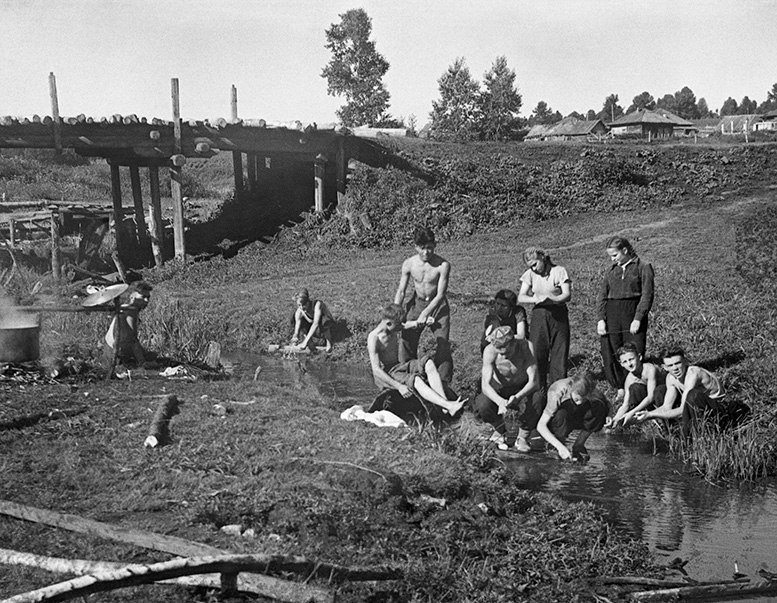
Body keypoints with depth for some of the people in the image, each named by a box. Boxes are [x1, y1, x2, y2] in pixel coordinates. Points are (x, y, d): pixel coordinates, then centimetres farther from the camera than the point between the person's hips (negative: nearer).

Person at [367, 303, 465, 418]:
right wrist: (398, 386, -31)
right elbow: (376, 369, -26)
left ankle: (445, 404, -32)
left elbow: (408, 325, 28)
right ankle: (449, 406, -45)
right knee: (415, 380, -35)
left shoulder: (394, 329, 2)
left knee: (429, 363, -18)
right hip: (385, 375, -8)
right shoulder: (374, 338, -21)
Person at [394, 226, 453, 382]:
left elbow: (440, 294, -18)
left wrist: (425, 314, -24)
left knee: (443, 345, -11)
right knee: (407, 343, 0)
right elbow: (401, 291, -3)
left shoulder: (443, 265, -20)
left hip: (437, 305, -2)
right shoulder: (409, 264, -11)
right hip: (417, 303, 3)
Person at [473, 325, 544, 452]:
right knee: (482, 406, -31)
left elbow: (534, 381, -30)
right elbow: (485, 385, -31)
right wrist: (500, 401, -52)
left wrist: (517, 397, -50)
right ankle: (500, 430, 5)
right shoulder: (490, 351, -27)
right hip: (498, 391, 0)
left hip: (522, 390, 0)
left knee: (537, 398, -33)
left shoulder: (526, 347, -27)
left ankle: (522, 437, -6)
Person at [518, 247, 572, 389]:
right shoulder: (530, 274, 5)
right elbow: (521, 297, 0)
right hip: (539, 315, 2)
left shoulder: (559, 271, -3)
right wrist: (536, 299, -18)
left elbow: (567, 295, -10)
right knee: (537, 352, -1)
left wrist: (551, 300, -27)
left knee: (559, 352, -2)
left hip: (558, 315, -2)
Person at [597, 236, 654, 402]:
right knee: (609, 352, -1)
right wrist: (601, 319, -2)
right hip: (612, 314, 4)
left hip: (633, 313, -4)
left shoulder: (643, 267, 1)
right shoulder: (611, 271, 14)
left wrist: (638, 319, -13)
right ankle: (620, 390, 9)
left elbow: (647, 295, -5)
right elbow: (603, 295, 11)